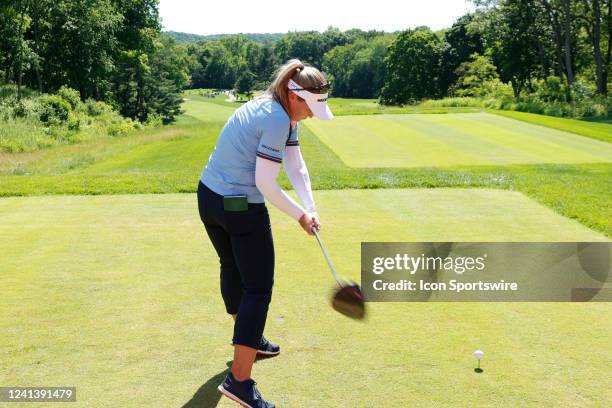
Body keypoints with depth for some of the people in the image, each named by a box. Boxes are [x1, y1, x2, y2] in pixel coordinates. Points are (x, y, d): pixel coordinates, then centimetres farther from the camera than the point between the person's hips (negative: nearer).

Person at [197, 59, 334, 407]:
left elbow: (297, 168, 6)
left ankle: (249, 339, 47)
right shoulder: (277, 120, -21)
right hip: (242, 208, -10)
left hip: (208, 197, 10)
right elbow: (265, 184, -21)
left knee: (233, 268, 25)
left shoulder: (281, 113, 9)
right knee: (258, 287, -3)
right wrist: (300, 214, -8)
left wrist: (311, 208, -6)